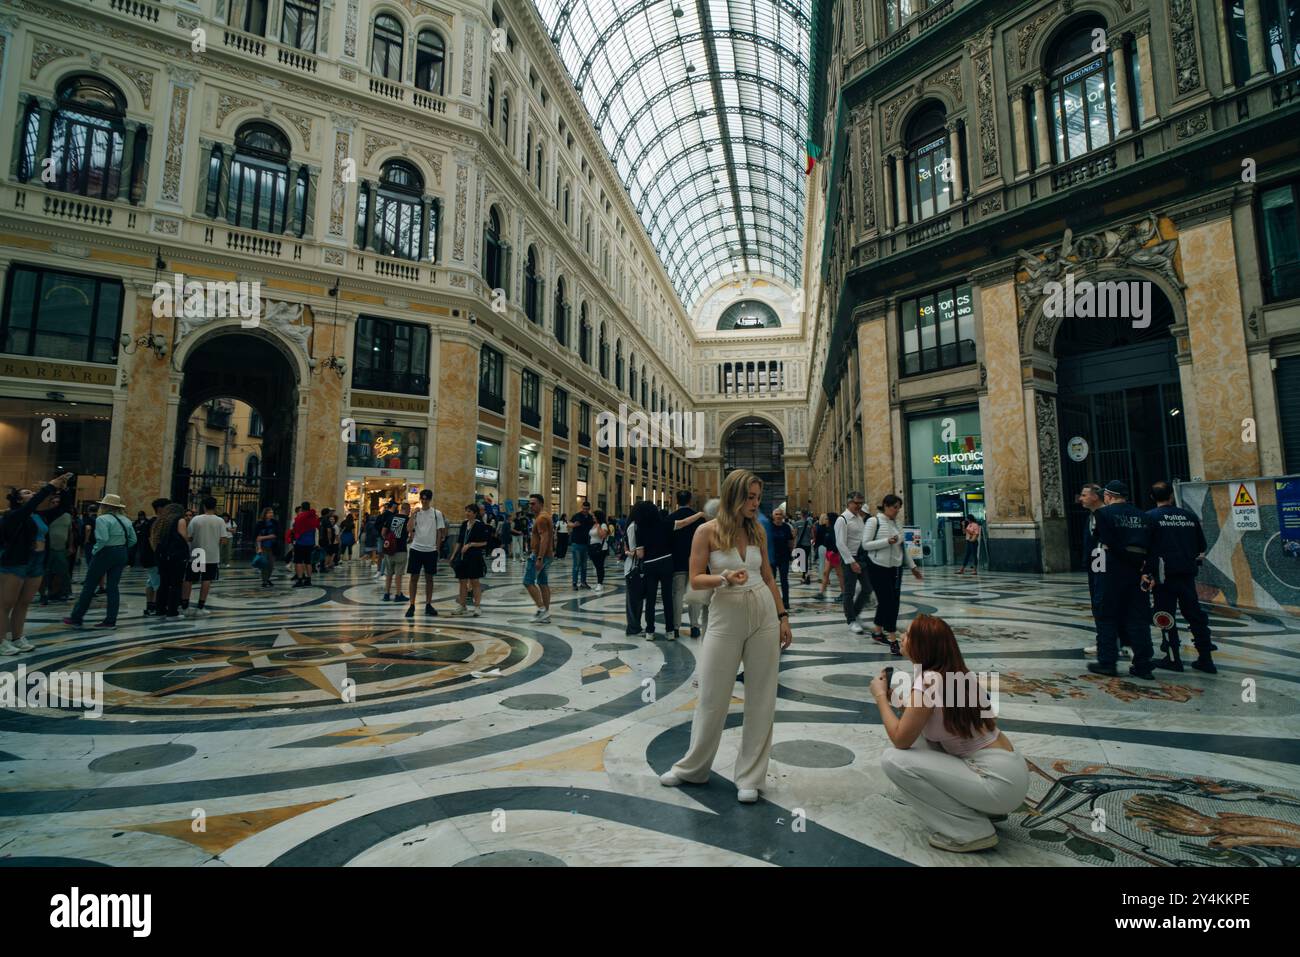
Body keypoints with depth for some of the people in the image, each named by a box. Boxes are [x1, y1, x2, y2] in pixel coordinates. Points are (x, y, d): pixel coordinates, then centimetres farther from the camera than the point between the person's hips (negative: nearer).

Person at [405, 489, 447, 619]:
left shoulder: (437, 513, 1)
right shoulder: (415, 512, 3)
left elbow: (440, 532, 3)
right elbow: (410, 530, -7)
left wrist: (437, 548, -1)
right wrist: (413, 515, -16)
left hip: (431, 550, 0)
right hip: (416, 548, 0)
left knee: (429, 578, 8)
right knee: (414, 578, 2)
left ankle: (428, 605, 16)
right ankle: (412, 606, 7)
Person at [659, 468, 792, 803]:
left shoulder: (756, 530, 5)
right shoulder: (707, 531, -7)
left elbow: (768, 577, 12)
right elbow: (695, 580, -7)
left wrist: (782, 616, 10)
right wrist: (724, 579, -25)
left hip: (764, 614, 4)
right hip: (726, 617, -3)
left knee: (761, 697, 7)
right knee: (712, 696, 7)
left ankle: (750, 776, 23)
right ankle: (693, 767, 29)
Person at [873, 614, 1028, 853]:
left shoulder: (929, 680, -21)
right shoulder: (956, 673, 5)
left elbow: (900, 740, -13)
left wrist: (881, 696, -2)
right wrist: (901, 696, 5)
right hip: (1005, 768, 9)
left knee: (893, 760, -11)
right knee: (918, 734, 15)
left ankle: (971, 830, -2)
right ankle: (979, 808, 19)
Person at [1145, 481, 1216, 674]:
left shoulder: (1150, 517, -7)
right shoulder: (1190, 516, 8)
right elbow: (1201, 546, 12)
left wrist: (1150, 574, -7)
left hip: (1164, 574, -5)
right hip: (1187, 573, 5)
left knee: (1166, 616, 3)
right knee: (1194, 614, 11)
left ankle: (1173, 658, 7)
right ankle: (1205, 659, 15)